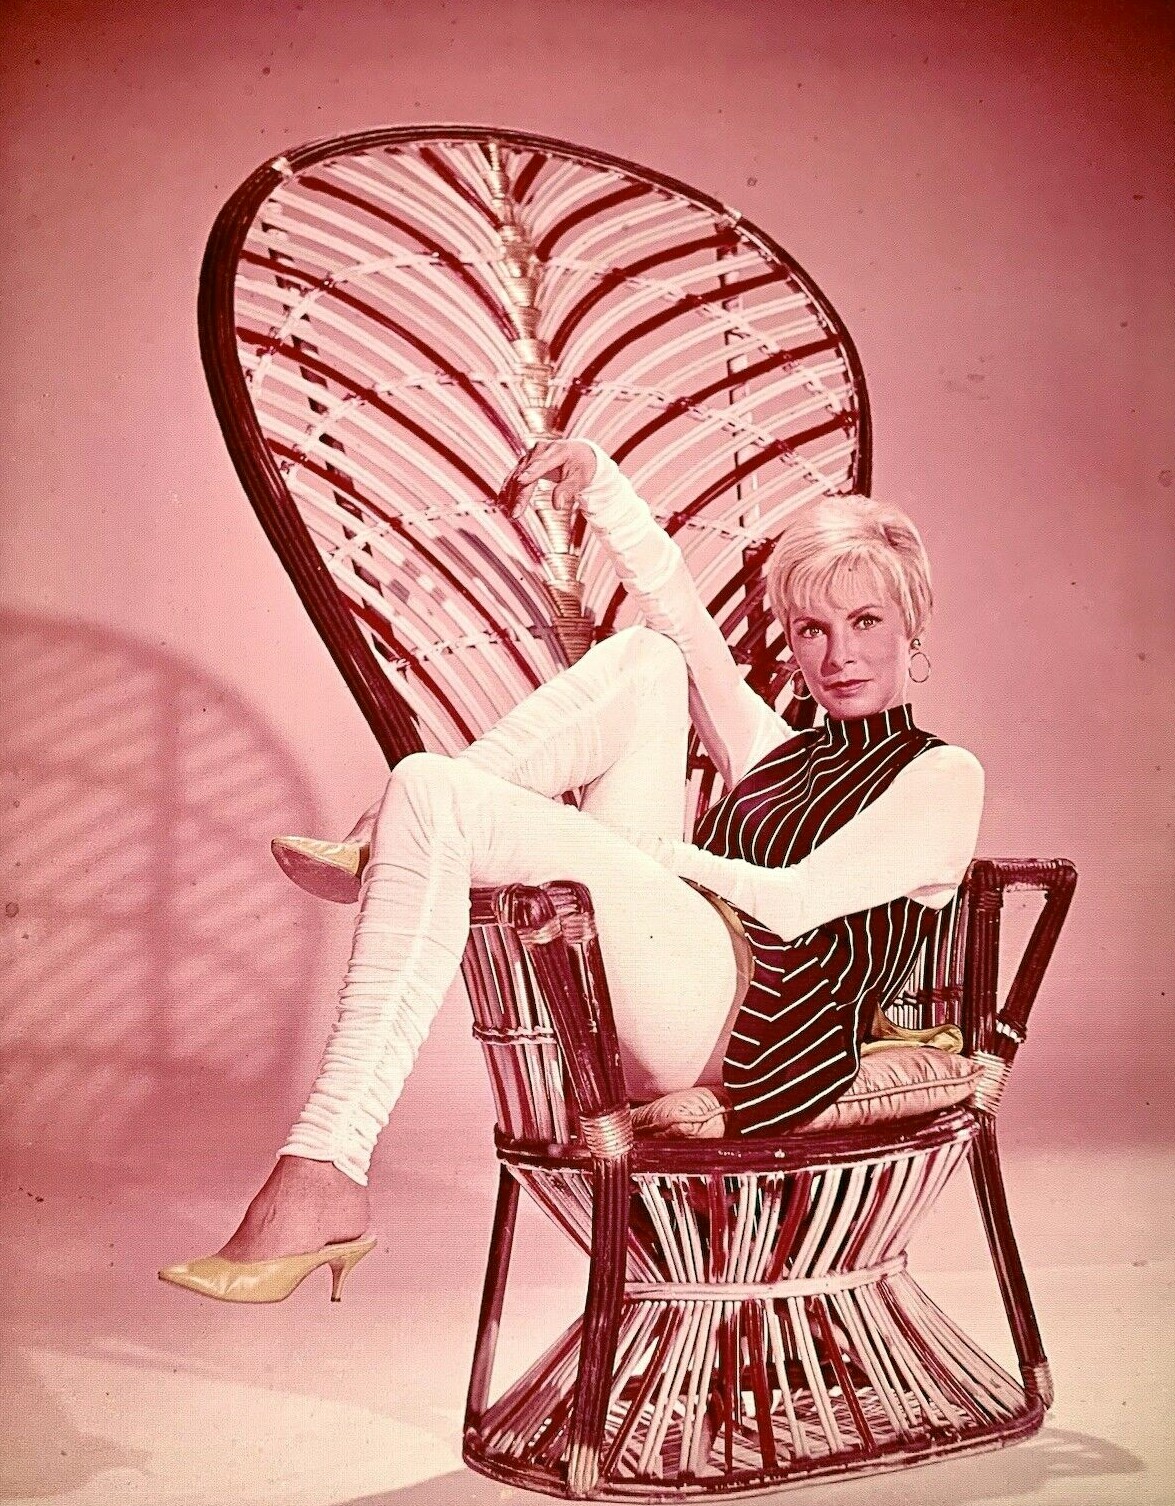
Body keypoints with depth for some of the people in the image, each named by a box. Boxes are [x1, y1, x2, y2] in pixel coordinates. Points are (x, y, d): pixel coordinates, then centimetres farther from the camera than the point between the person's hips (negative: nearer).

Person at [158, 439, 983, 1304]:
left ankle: (322, 1184, -27)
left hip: (731, 1014, -6)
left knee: (429, 792, -21)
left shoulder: (940, 778, 10)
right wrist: (600, 481, 12)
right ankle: (388, 853, -9)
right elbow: (674, 606, 22)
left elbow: (793, 903, -4)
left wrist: (655, 850, 2)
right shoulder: (774, 752, 28)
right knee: (648, 657, 4)